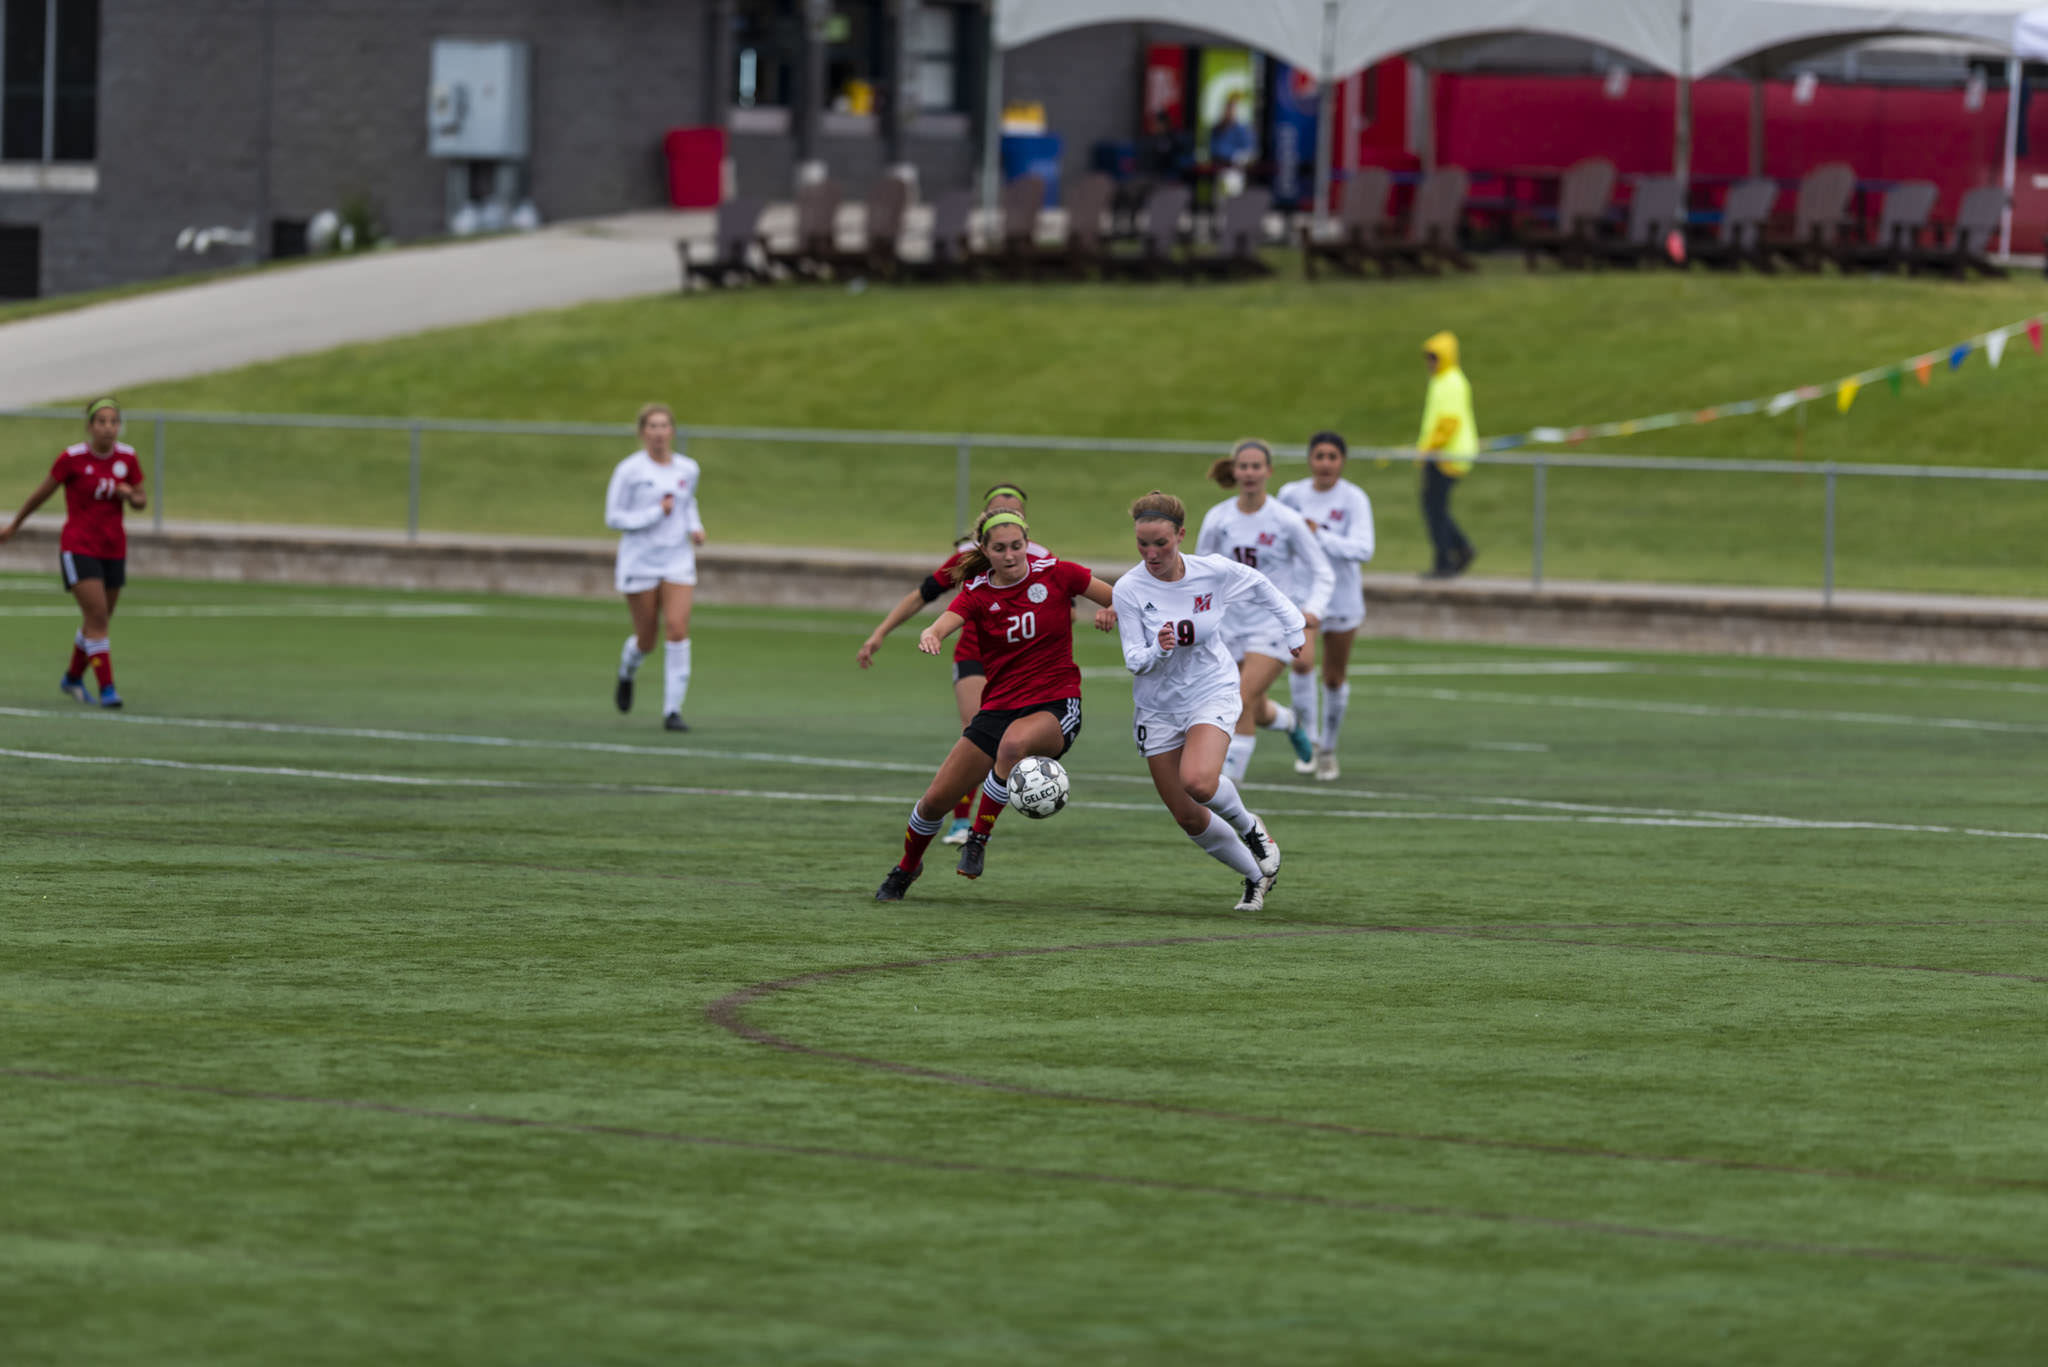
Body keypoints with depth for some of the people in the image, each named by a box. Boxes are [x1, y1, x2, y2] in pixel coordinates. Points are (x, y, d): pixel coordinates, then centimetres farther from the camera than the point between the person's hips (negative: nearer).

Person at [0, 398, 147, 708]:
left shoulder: (127, 457, -1)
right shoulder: (72, 458, -13)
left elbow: (141, 502, 10)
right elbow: (42, 493, 0)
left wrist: (130, 496, -14)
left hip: (113, 549, 5)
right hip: (78, 548, -5)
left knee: (98, 620, 14)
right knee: (97, 616, -17)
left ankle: (73, 677, 36)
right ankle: (106, 688, -17)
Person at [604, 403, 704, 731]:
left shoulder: (687, 468, 5)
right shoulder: (629, 470, -8)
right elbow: (613, 518, -8)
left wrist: (695, 527, 5)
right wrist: (656, 514, -17)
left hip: (678, 560, 2)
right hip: (640, 563, -2)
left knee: (678, 630, -15)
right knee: (646, 640, 6)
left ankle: (672, 710, -10)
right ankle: (627, 673, 44)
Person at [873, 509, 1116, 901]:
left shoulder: (1055, 574, -5)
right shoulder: (978, 592, -3)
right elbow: (945, 623, -22)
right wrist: (930, 636, -45)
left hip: (1056, 706, -3)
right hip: (1000, 705, 3)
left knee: (1014, 742, -39)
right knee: (937, 798, 1)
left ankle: (978, 839, -21)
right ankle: (907, 868, 33)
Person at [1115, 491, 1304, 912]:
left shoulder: (1215, 572, -14)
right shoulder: (1129, 590, -15)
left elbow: (1260, 586, 8)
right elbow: (1134, 661, -13)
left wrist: (1293, 628, 17)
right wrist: (1158, 650, -35)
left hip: (1212, 694, -2)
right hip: (1158, 709, 2)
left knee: (1198, 781, -31)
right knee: (1188, 818, 3)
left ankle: (1248, 826, 2)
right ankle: (1255, 875, 28)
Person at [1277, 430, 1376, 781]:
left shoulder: (1354, 499, -12)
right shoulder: (1291, 495, -3)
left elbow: (1362, 549, -23)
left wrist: (1319, 536, -30)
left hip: (1341, 595, -1)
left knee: (1335, 678, 10)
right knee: (1301, 661, -23)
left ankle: (1328, 748, 31)